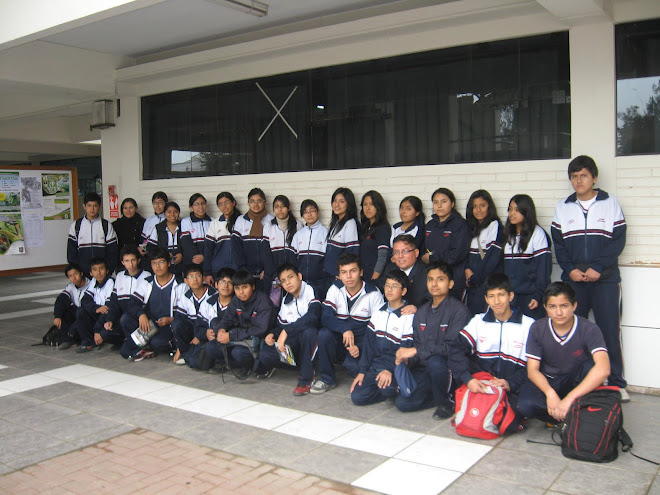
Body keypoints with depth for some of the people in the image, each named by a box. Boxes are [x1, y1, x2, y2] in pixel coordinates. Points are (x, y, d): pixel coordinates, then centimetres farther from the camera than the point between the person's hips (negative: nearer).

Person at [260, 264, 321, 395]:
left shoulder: (311, 292, -13)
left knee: (308, 330, -41)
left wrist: (286, 331, -30)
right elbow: (281, 325, 18)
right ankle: (306, 367, 2)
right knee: (265, 355, -17)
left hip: (313, 341, -6)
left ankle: (306, 378, -24)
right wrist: (272, 334, -6)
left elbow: (313, 317, -31)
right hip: (295, 342, 7)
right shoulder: (285, 301, 12)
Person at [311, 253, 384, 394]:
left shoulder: (373, 294, -9)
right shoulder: (335, 290, -1)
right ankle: (327, 379, -11)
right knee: (324, 333, -28)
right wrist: (345, 328, -31)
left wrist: (360, 347, -23)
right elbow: (325, 318, -12)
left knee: (352, 365, -32)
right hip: (340, 341, 3)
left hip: (362, 344, -3)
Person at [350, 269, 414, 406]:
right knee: (357, 397, -12)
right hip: (375, 365, 5)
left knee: (386, 388, -35)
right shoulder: (378, 313, 10)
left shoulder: (408, 316, -7)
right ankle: (391, 389, 7)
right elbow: (369, 343, 9)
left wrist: (390, 370, -24)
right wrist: (362, 371, 3)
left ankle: (397, 388, -1)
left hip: (396, 367, -5)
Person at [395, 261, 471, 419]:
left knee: (435, 360, -38)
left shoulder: (459, 311, -10)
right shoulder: (421, 312, 12)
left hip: (449, 368, -5)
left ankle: (445, 403, -10)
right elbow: (416, 344, 13)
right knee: (402, 402, -16)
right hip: (424, 370, 5)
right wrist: (406, 360, -9)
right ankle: (444, 396, 9)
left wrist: (417, 351, -21)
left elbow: (452, 346, -19)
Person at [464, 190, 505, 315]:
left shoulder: (494, 225, -5)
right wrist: (467, 269, -5)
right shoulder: (472, 228, 16)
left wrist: (474, 279, -7)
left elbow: (494, 257, -12)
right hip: (472, 285, 6)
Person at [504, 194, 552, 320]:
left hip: (529, 297, -5)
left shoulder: (537, 233, -5)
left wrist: (539, 295, -14)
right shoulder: (508, 234, 13)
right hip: (508, 295, 5)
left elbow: (544, 266, -9)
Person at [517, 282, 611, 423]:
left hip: (574, 382, -1)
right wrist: (550, 393, -34)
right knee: (525, 405, -30)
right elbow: (532, 370, -12)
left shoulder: (589, 329, -19)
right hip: (546, 382, 1)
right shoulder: (537, 328, -11)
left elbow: (603, 369, -35)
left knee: (590, 365, -33)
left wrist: (569, 399, -42)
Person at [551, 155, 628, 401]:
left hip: (605, 279, -2)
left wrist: (598, 267, -12)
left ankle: (617, 383, 9)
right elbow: (558, 244, 8)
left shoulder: (610, 203, 4)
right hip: (573, 280, 2)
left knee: (610, 331, -1)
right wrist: (570, 269, -6)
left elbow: (618, 240, -2)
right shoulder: (563, 208, 11)